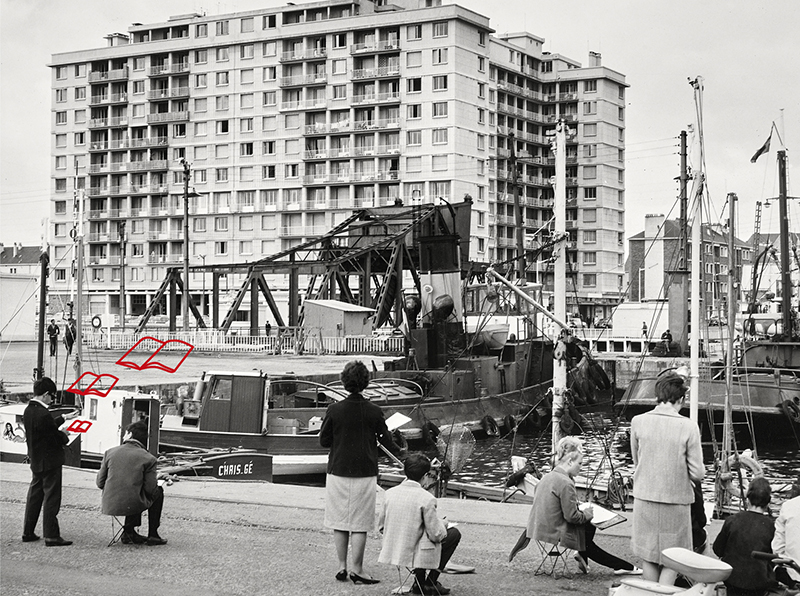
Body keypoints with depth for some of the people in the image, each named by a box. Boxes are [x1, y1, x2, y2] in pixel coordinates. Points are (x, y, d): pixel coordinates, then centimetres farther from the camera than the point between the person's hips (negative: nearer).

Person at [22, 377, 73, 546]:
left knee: (34, 496, 17)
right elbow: (56, 437, -18)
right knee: (51, 497, -3)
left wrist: (62, 419, 24)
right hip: (50, 461, -9)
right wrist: (65, 437, 3)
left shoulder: (28, 411, 4)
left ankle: (28, 532, 23)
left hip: (36, 461, 9)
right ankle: (51, 536, -1)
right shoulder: (43, 414, -24)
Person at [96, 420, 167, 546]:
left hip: (109, 506, 4)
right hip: (133, 506, -4)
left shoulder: (110, 452, 0)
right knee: (158, 492, 24)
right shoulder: (148, 458, -7)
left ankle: (129, 532, 29)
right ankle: (152, 536, 23)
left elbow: (100, 483, 4)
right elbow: (150, 489, -8)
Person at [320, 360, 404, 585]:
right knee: (360, 524, 4)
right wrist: (402, 454, 22)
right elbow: (387, 442, 3)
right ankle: (357, 570, 5)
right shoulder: (374, 412, -6)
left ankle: (342, 567, 14)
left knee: (340, 522, 11)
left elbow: (324, 441, 0)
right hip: (365, 474, -1)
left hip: (338, 472, 1)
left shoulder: (334, 410, -6)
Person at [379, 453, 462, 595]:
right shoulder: (426, 499, -18)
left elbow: (381, 526, 8)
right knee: (454, 534, 15)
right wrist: (442, 524, 8)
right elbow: (436, 535, -14)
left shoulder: (390, 493, -2)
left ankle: (419, 582, 27)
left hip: (391, 553, 6)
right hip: (413, 555, -6)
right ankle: (430, 583, 16)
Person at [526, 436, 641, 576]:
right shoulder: (565, 483, -20)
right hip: (555, 535, -8)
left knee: (588, 527, 18)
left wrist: (583, 512, 15)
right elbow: (572, 517, -19)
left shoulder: (547, 477, 8)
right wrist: (586, 514, 0)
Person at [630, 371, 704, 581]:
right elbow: (697, 474, -9)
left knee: (649, 558, 14)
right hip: (676, 501, -2)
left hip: (645, 499, 2)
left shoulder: (638, 422, -5)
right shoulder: (688, 427, -12)